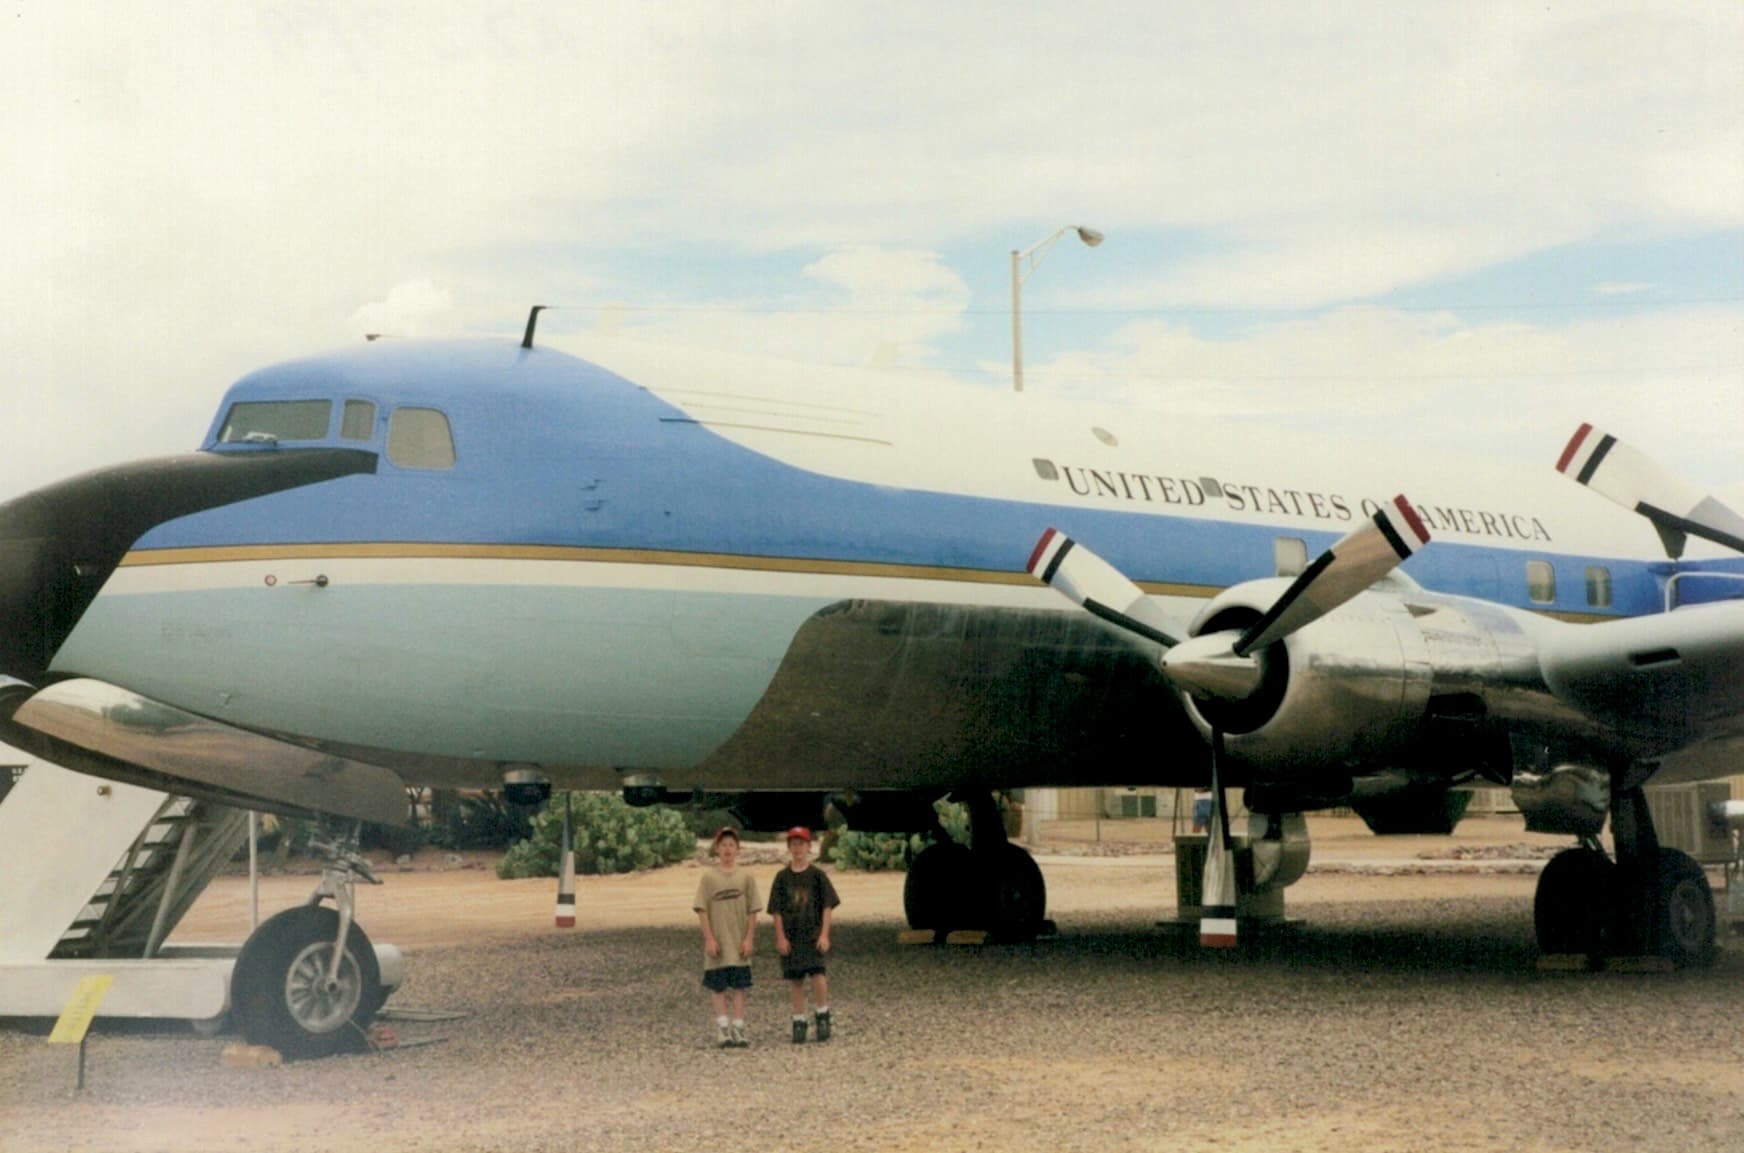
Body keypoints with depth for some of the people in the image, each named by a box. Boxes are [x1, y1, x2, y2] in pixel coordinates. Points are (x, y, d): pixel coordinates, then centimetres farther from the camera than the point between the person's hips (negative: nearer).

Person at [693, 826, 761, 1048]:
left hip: (739, 941, 1)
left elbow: (752, 911, 3)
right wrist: (709, 939, -9)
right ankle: (722, 1029, 9)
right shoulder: (709, 877, 0)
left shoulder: (746, 876, 3)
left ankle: (738, 1028, 10)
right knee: (717, 985, 2)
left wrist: (749, 938, -4)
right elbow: (702, 910, -3)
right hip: (716, 942, -1)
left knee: (739, 986, 4)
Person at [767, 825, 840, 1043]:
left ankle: (823, 1016, 2)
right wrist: (780, 937, -3)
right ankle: (799, 1022, 14)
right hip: (791, 937, 2)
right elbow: (776, 910, 5)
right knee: (796, 981, 5)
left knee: (817, 974, -17)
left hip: (814, 935, -2)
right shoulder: (782, 877, 5)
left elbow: (827, 906, 0)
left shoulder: (817, 875, 1)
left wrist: (824, 935, -7)